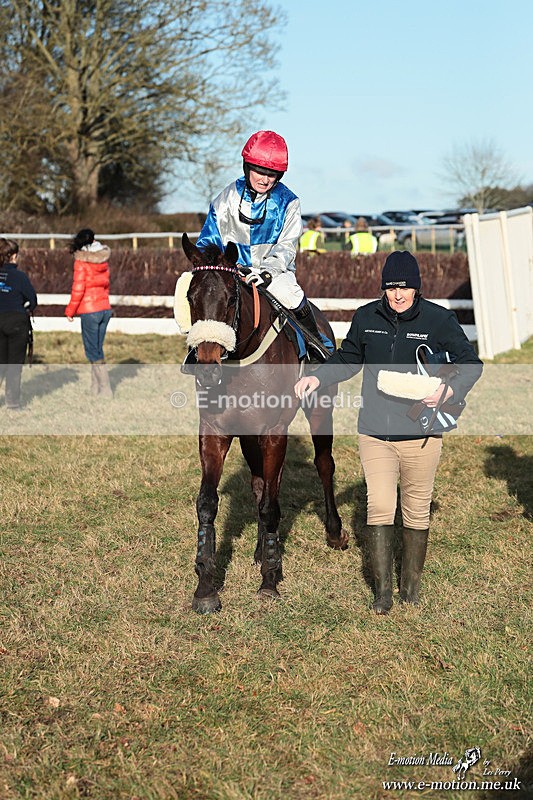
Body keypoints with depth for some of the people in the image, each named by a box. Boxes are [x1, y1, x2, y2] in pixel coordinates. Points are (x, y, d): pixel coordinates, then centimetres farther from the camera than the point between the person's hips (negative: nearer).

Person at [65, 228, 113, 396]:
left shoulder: (81, 261, -10)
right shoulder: (103, 260, 7)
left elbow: (78, 288, -13)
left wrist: (70, 311, -3)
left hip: (89, 311, -6)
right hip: (105, 309, 6)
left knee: (92, 352, -1)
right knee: (97, 349, 15)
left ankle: (106, 390, -5)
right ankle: (95, 389, 19)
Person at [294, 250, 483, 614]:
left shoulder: (439, 320, -6)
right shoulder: (367, 317, 2)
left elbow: (471, 363, 0)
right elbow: (347, 360, 18)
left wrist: (450, 391, -18)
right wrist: (317, 378, 2)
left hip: (421, 434, -1)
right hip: (375, 432, 1)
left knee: (416, 512, 10)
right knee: (379, 508, -6)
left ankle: (411, 586, 26)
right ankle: (383, 590, 2)